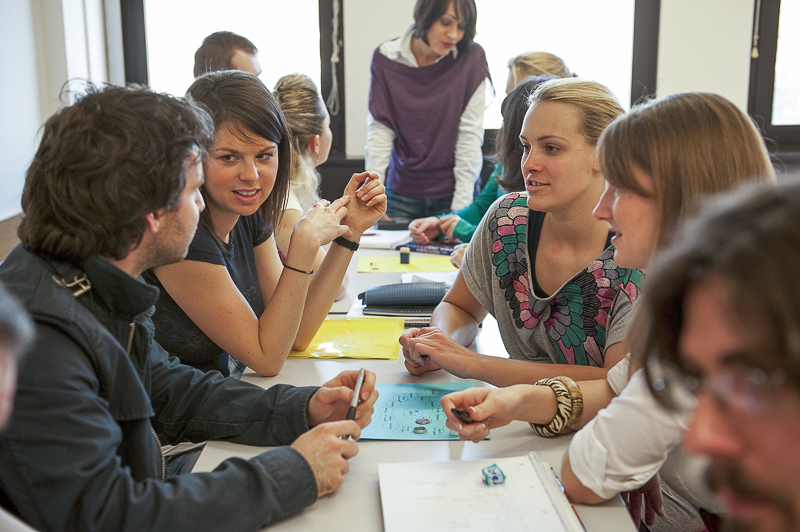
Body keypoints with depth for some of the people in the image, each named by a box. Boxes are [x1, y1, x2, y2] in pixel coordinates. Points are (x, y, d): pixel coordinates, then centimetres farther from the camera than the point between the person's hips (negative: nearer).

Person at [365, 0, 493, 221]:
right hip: (401, 196, 1)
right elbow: (380, 130, -7)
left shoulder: (472, 58, -10)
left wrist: (460, 207, -14)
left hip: (451, 193, -1)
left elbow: (470, 135, -11)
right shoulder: (386, 58, -5)